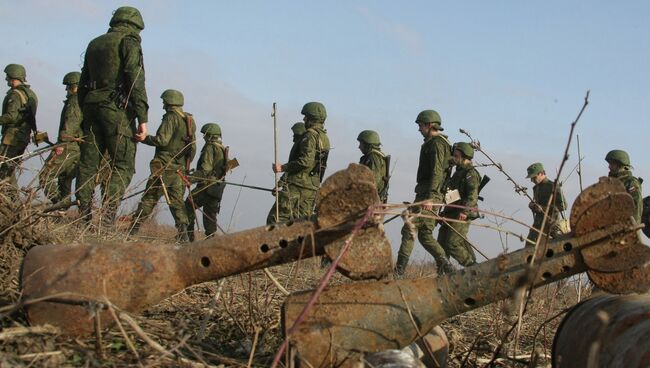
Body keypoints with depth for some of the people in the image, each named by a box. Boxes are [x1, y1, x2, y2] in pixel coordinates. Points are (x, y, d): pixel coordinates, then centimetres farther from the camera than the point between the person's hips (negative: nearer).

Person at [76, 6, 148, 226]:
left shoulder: (94, 44, 21)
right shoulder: (129, 42, -1)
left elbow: (83, 83, 21)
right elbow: (136, 81, -11)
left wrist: (84, 114, 23)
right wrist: (142, 119, -14)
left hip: (92, 107, 7)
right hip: (117, 109, -7)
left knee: (88, 163, 6)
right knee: (123, 165, -5)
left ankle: (84, 219, 3)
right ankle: (108, 216, -18)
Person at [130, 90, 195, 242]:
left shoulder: (171, 117, -8)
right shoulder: (190, 121, 16)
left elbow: (162, 140, -18)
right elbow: (193, 148, 18)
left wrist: (144, 138, -9)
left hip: (164, 166, -7)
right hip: (179, 169, 7)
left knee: (149, 198, -4)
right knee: (176, 201, 8)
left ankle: (133, 230, -3)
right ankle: (183, 234, -2)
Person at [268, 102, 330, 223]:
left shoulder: (310, 135, -11)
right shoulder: (324, 138, 18)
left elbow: (306, 161, -22)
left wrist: (283, 168, -19)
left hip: (298, 185, -9)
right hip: (313, 187, 9)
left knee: (275, 219, -10)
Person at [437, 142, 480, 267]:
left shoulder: (470, 174, -10)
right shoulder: (458, 172, 21)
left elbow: (473, 196, -21)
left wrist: (464, 211, -31)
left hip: (462, 215, -10)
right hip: (451, 213, 10)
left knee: (452, 244, -14)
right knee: (442, 243, 7)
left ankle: (472, 266, -4)